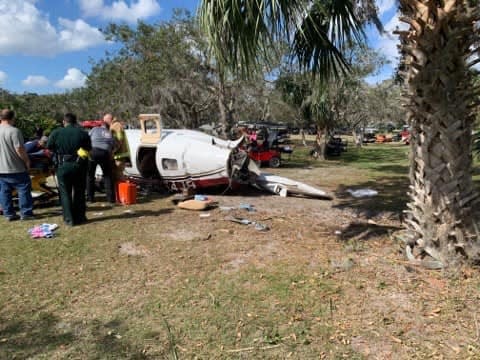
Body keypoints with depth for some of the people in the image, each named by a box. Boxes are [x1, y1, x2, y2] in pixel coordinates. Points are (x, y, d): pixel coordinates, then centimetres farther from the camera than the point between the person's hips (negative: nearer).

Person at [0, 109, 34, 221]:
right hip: (15, 168, -7)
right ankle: (26, 213, 5)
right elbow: (19, 149, -19)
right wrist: (27, 161, -6)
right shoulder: (14, 131, -16)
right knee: (24, 189, 3)